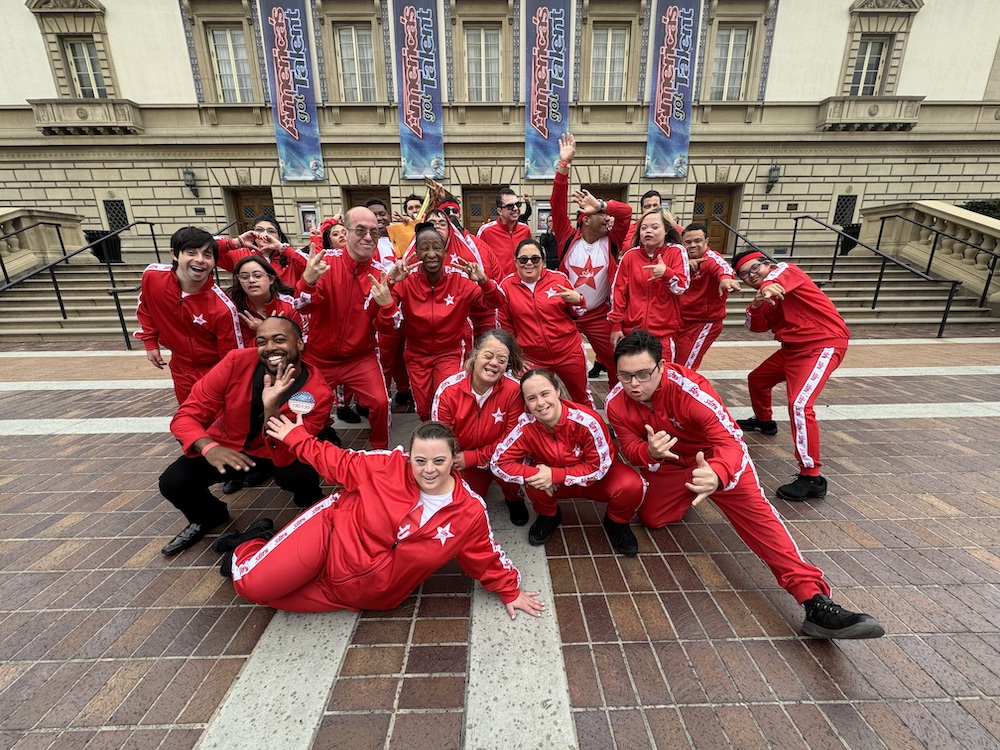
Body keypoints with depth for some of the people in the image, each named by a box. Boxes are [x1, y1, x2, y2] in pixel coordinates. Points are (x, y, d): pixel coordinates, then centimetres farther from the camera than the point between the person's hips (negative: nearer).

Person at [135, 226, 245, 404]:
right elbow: (144, 306, 7)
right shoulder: (152, 275, -17)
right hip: (180, 369, 5)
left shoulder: (223, 309, -31)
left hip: (214, 371, -5)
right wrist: (150, 342, 7)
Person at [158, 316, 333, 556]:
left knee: (301, 475, -32)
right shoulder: (237, 362, -23)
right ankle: (208, 517, 19)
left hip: (277, 453, -2)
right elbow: (187, 415, -18)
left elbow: (284, 458, -31)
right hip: (227, 447, 3)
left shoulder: (318, 393, -28)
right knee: (172, 482, -18)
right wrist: (208, 447, -39)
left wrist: (271, 409, -46)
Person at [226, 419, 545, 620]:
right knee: (253, 583, -7)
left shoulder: (470, 512, -17)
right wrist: (296, 437, -3)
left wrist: (509, 591, 0)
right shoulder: (391, 466, -18)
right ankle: (245, 550, 31)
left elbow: (486, 557, -1)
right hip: (334, 530, -1)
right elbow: (342, 463, -5)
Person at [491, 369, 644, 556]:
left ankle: (616, 522, 5)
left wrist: (555, 475, -31)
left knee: (631, 486, -30)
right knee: (535, 481, -30)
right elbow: (499, 462, -22)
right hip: (555, 483, 2)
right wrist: (535, 474, -35)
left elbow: (599, 467, -23)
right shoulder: (527, 426, -25)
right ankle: (549, 516, 5)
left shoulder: (587, 420, -32)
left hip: (599, 476, -1)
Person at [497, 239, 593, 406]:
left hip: (570, 353, 1)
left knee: (581, 397, 19)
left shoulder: (559, 278, -5)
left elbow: (576, 315, 7)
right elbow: (505, 326, 5)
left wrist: (577, 300, -14)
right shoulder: (506, 286, -5)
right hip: (533, 359, 0)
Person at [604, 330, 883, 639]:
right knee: (651, 519, -6)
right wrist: (649, 452, -39)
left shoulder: (689, 388, -37)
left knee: (754, 510, -23)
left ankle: (815, 599, -23)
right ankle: (684, 494, 29)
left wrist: (716, 475, -65)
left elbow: (729, 440, -41)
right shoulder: (616, 403, -23)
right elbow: (631, 449, -13)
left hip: (714, 456, -3)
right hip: (667, 462, 4)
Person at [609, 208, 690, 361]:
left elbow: (682, 286, -9)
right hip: (631, 329, 2)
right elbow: (618, 290, 2)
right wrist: (615, 325, 0)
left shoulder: (676, 252, -1)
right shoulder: (630, 256, 3)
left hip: (663, 331, -2)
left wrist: (666, 273, -30)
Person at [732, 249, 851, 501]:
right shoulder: (768, 297, 15)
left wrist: (766, 288, -56)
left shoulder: (786, 269, -7)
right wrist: (756, 305, -17)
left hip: (823, 344, -9)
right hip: (793, 348, 9)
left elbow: (775, 281, -33)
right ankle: (764, 421, 52)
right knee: (757, 379, 24)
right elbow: (757, 326, 2)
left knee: (799, 404, -24)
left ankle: (811, 478, -19)